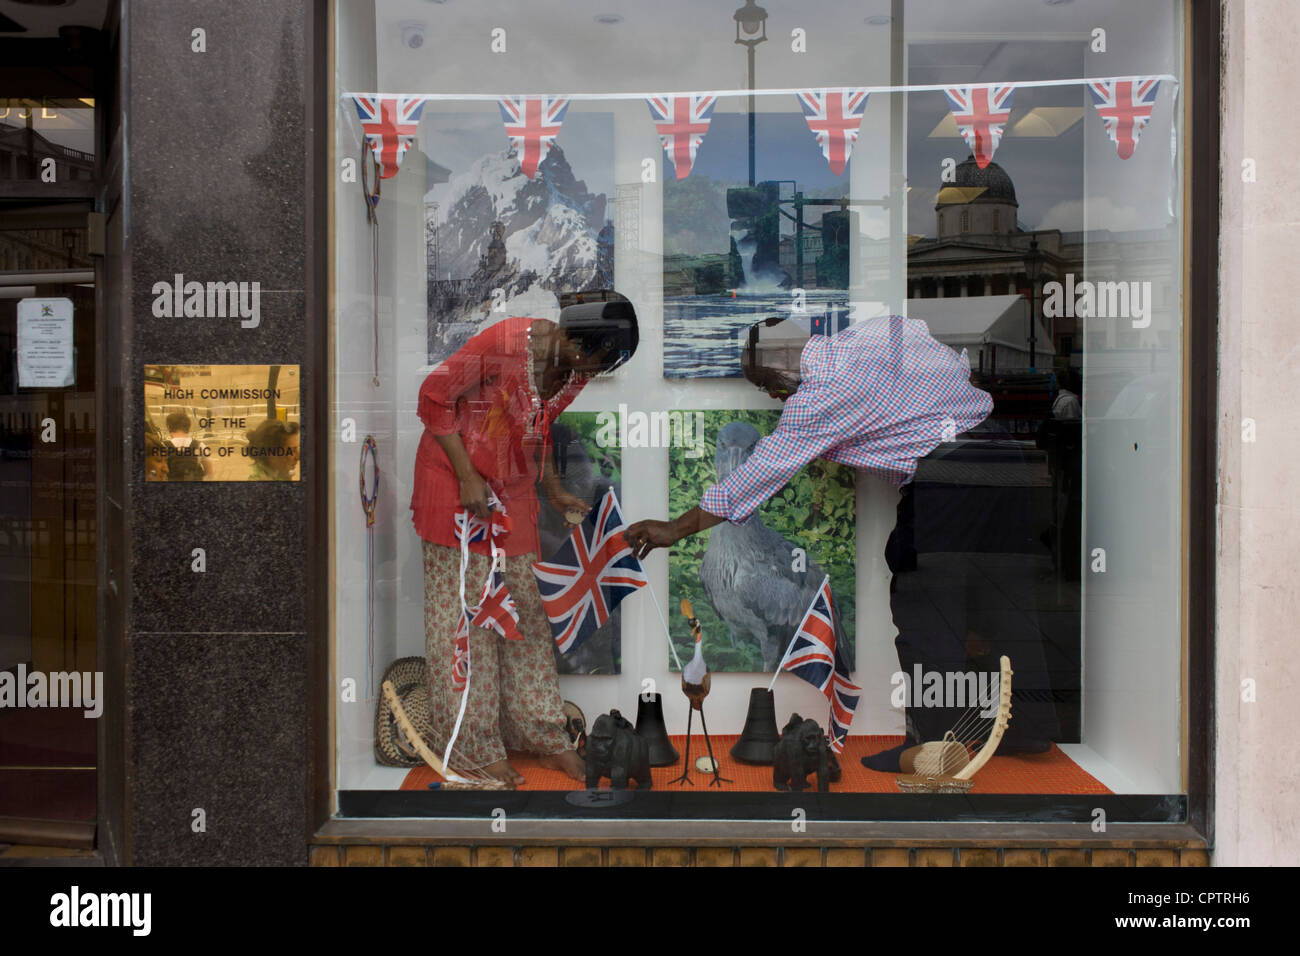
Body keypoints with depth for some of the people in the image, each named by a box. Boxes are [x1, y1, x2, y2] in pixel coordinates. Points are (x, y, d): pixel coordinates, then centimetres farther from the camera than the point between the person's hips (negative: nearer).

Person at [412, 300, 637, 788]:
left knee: (524, 605, 10)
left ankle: (542, 734, 20)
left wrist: (554, 491, 9)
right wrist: (468, 477, -20)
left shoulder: (575, 369, -4)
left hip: (512, 488, 7)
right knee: (463, 610, 1)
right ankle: (473, 746, 12)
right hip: (457, 481, -6)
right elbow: (434, 398, -19)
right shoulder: (505, 344, -27)